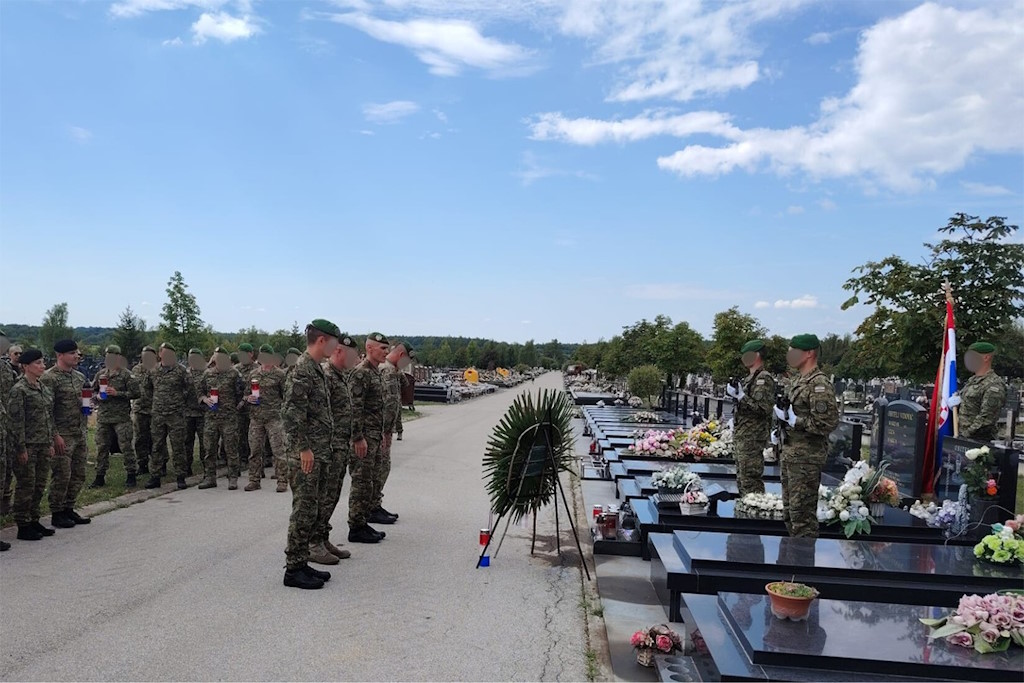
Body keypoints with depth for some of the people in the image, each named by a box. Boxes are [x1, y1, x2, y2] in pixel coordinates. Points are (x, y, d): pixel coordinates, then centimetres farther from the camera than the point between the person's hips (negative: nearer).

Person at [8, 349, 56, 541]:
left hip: (43, 445, 7)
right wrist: (21, 449, -15)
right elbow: (16, 421, -13)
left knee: (40, 485, 11)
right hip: (28, 446, -7)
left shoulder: (44, 388, 12)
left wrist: (51, 443, 15)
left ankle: (34, 521, 22)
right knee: (26, 486, 0)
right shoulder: (19, 390, -11)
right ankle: (23, 526, 9)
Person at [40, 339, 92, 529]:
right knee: (61, 476, -2)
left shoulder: (80, 377, 12)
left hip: (80, 435, 7)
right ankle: (56, 514, 11)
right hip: (62, 436, -7)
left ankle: (69, 509, 24)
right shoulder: (49, 378, -12)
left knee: (78, 474, 11)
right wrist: (55, 436, -18)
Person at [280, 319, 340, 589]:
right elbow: (291, 414, -21)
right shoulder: (302, 370, -15)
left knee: (311, 509, 13)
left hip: (319, 454, 10)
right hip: (306, 455, -10)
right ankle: (293, 569, 5)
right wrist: (304, 448, -21)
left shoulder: (317, 370, 15)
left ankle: (302, 563, 21)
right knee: (303, 510, -4)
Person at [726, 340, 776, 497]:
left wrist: (741, 396, -22)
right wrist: (735, 394, 10)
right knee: (741, 478, 17)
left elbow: (762, 407, -23)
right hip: (742, 435, 11)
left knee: (750, 478, -9)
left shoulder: (764, 378, -13)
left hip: (752, 437, -11)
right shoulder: (751, 378, 17)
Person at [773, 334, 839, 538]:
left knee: (802, 513, -5)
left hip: (806, 458, -10)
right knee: (789, 510, 17)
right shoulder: (799, 381, 16)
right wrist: (783, 416, 7)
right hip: (790, 454, 10)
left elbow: (826, 423, -23)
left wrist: (794, 421, -19)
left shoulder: (819, 384, -15)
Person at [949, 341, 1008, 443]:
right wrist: (956, 398, 8)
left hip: (979, 439, -8)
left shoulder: (994, 386, -14)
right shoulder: (972, 380, 15)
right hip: (963, 436, 8)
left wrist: (965, 434, -18)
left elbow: (985, 419, -20)